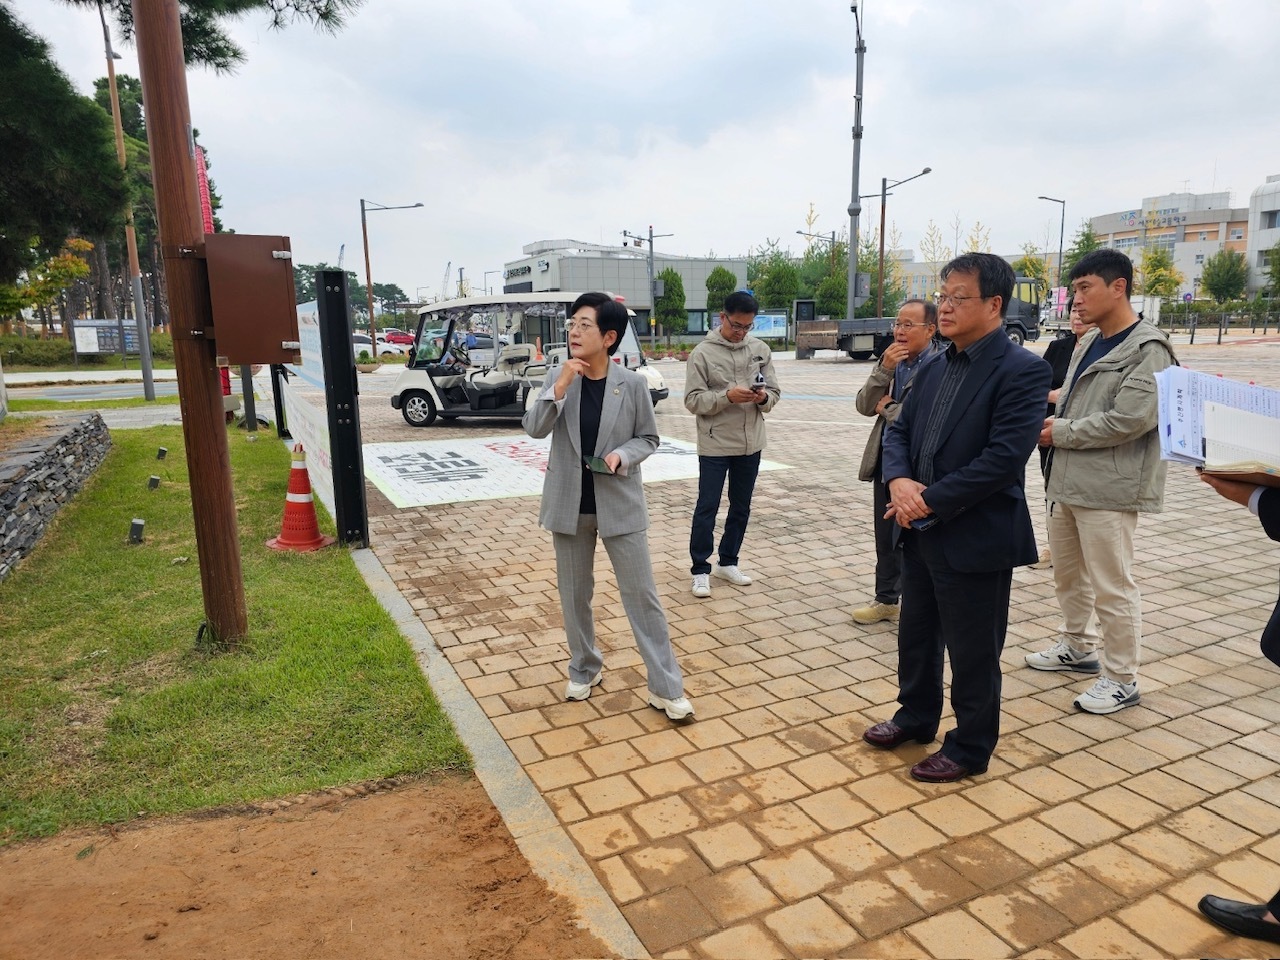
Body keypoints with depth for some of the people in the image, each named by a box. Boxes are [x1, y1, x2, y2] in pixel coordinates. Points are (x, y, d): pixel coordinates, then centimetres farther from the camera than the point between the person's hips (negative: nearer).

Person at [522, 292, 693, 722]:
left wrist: (623, 455, -20)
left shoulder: (632, 384, -9)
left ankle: (666, 686, 13)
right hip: (569, 504, 3)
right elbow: (534, 428, -10)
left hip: (619, 504, -2)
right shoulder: (560, 379, -2)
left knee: (641, 593, 2)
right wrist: (559, 387, -23)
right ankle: (585, 669, 36)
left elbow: (649, 437, 0)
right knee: (574, 594, 15)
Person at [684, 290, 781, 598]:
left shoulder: (760, 349, 5)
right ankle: (701, 570, 12)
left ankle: (727, 563, 29)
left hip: (750, 444, 5)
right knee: (707, 508, 0)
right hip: (715, 445, -4)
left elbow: (774, 393, 7)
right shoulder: (703, 353, -7)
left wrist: (763, 397, -16)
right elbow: (693, 400, -11)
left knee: (741, 507, 14)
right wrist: (726, 396, -24)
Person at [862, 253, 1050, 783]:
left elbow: (1004, 457, -23)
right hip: (921, 533, 8)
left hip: (975, 538, -7)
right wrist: (899, 480, -10)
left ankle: (970, 748, 29)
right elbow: (899, 430, 10)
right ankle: (915, 717, 43)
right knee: (915, 635, 21)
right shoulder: (935, 367, 9)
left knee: (972, 652, 9)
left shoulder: (1022, 370, -15)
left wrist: (930, 501, -19)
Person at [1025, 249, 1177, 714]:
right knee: (1067, 572, 20)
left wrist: (1061, 432, -12)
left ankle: (1121, 679, 15)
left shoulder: (1147, 350, -13)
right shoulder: (1087, 344, 12)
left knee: (1112, 585, 1)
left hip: (1109, 487, -8)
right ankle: (1077, 647, 39)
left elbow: (1131, 419, -21)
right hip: (1067, 480, 9)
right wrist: (1052, 420, -3)